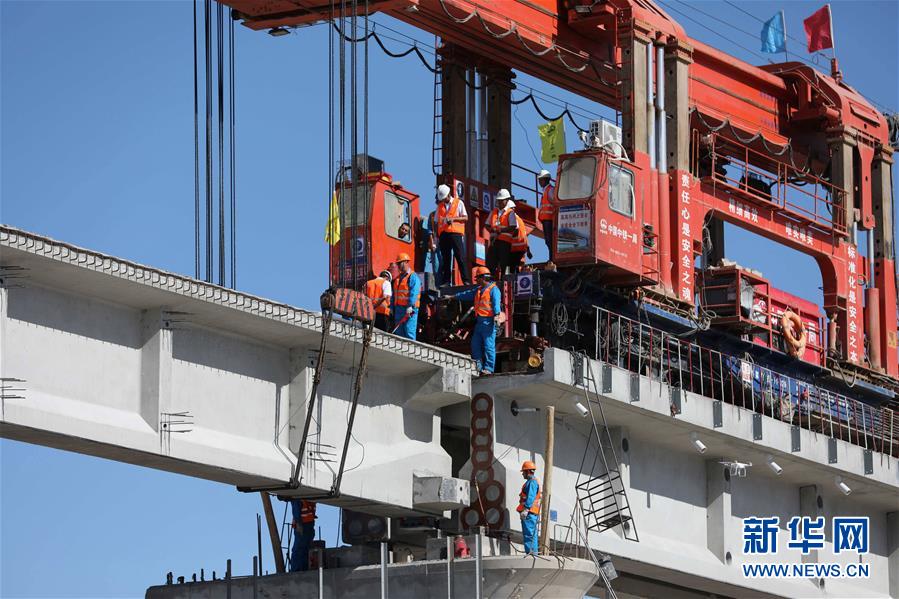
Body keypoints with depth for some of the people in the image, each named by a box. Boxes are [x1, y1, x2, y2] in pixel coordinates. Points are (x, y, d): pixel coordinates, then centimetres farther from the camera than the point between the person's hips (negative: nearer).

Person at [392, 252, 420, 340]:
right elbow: (394, 294, 21)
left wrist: (410, 306, -26)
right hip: (398, 308, 8)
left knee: (409, 331, -11)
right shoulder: (398, 278, 19)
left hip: (409, 310, -8)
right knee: (398, 332, 8)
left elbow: (414, 293, -17)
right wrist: (392, 307, 17)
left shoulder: (413, 277, -7)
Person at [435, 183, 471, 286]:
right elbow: (437, 222, 18)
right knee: (445, 259, 2)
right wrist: (437, 237, 9)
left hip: (455, 233, -4)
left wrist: (453, 219, -12)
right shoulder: (440, 206, 18)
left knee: (460, 258, -7)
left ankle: (466, 280, -9)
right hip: (443, 234, 4)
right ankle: (446, 281, 3)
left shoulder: (458, 203, 7)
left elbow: (465, 218, 2)